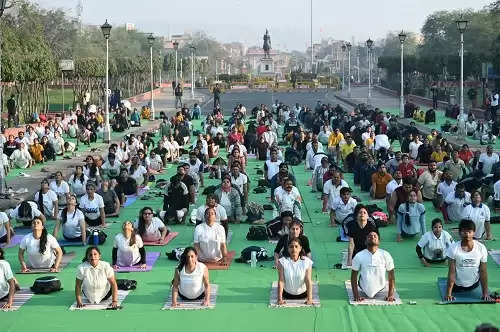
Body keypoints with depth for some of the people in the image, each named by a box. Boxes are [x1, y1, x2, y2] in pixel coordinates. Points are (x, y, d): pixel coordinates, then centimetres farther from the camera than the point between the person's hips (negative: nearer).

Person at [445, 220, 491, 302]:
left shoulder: (481, 248, -16)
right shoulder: (453, 248, -20)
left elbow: (483, 272, -9)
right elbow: (451, 272, -18)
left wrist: (485, 292, -10)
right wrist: (448, 293, -20)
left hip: (474, 284, 1)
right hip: (457, 285, -1)